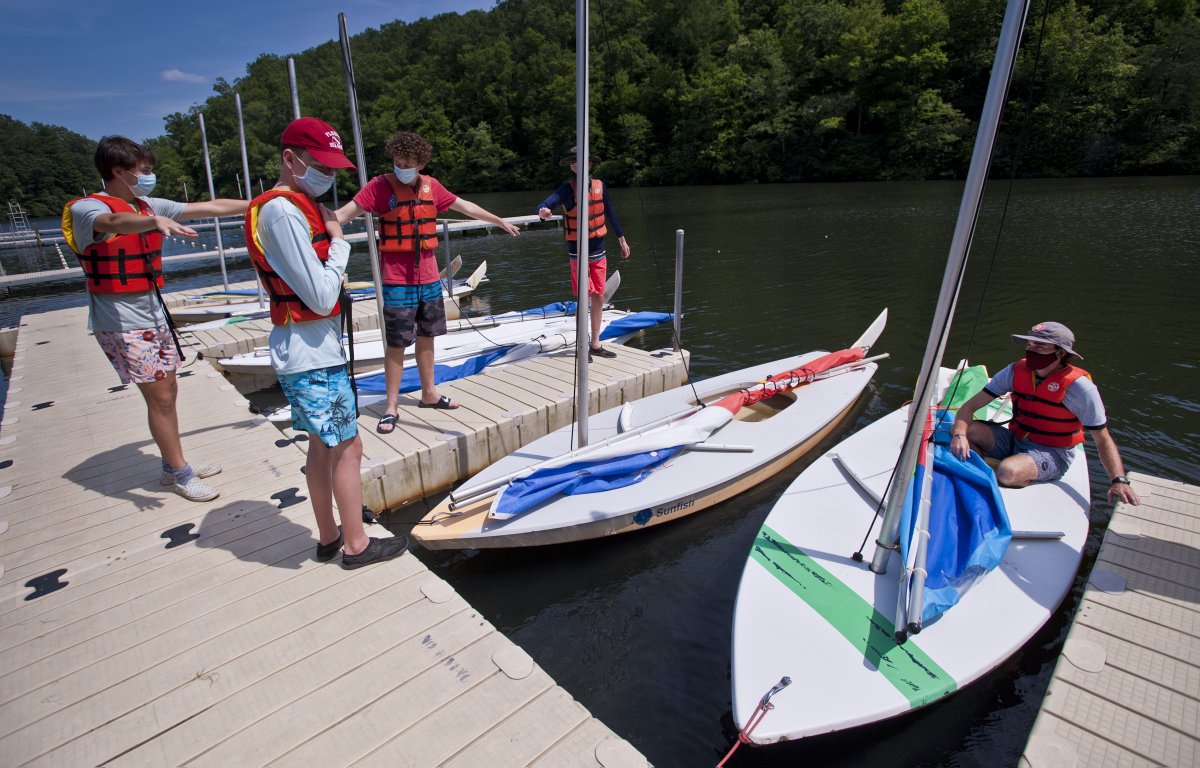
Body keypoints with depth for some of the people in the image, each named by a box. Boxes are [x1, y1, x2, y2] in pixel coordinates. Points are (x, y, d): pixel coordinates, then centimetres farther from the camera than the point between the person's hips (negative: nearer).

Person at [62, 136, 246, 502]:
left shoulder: (148, 206, 8)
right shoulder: (86, 208, -12)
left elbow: (208, 207, 10)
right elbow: (115, 221, -37)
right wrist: (155, 221, -56)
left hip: (154, 315, 8)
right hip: (121, 324, -8)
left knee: (168, 391, 13)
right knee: (160, 397, -5)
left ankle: (173, 465, 27)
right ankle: (181, 475, 7)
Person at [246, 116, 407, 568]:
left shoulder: (297, 206, 15)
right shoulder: (283, 212, -17)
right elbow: (321, 297, -21)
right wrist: (339, 244, -12)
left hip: (314, 350, 10)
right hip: (312, 356, -10)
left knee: (322, 445, 16)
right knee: (347, 446, 0)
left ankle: (329, 538, 30)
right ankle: (356, 544, 15)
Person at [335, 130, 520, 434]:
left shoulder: (430, 186, 6)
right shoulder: (380, 186, -8)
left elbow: (465, 206, 18)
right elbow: (346, 212, -15)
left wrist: (500, 221, 27)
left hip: (428, 277, 5)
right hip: (397, 280, -5)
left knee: (426, 335, 14)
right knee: (396, 342, -1)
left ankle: (429, 393, 28)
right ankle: (391, 405, 11)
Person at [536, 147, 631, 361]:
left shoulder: (599, 185, 3)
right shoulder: (568, 187, -11)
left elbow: (610, 214, 14)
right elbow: (550, 200, -29)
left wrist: (622, 240, 18)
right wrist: (542, 209, -53)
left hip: (598, 250, 5)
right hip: (579, 252, -5)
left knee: (599, 297, 8)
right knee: (585, 299, -5)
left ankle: (595, 344, 20)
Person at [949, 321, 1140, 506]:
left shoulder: (1079, 387, -15)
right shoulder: (1017, 371, -5)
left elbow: (1103, 440, -10)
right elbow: (970, 405, -9)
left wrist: (1119, 481, -24)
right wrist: (959, 435, -28)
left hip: (1052, 453, -4)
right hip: (1014, 441, 4)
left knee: (1008, 472, -35)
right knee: (966, 429, -22)